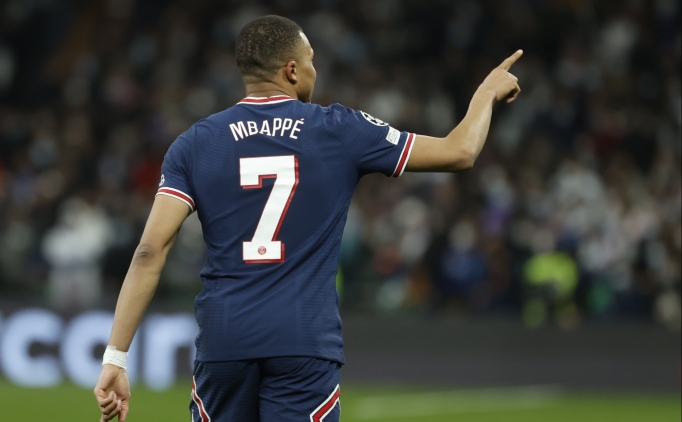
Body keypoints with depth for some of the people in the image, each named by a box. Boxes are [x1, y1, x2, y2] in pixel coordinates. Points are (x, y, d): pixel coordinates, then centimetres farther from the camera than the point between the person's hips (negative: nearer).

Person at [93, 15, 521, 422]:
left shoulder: (194, 144, 4)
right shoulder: (340, 131, 2)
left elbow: (151, 251, -4)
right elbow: (459, 152, 10)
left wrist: (116, 357, -4)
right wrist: (488, 92, 30)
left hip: (223, 339, 2)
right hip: (305, 344, -2)